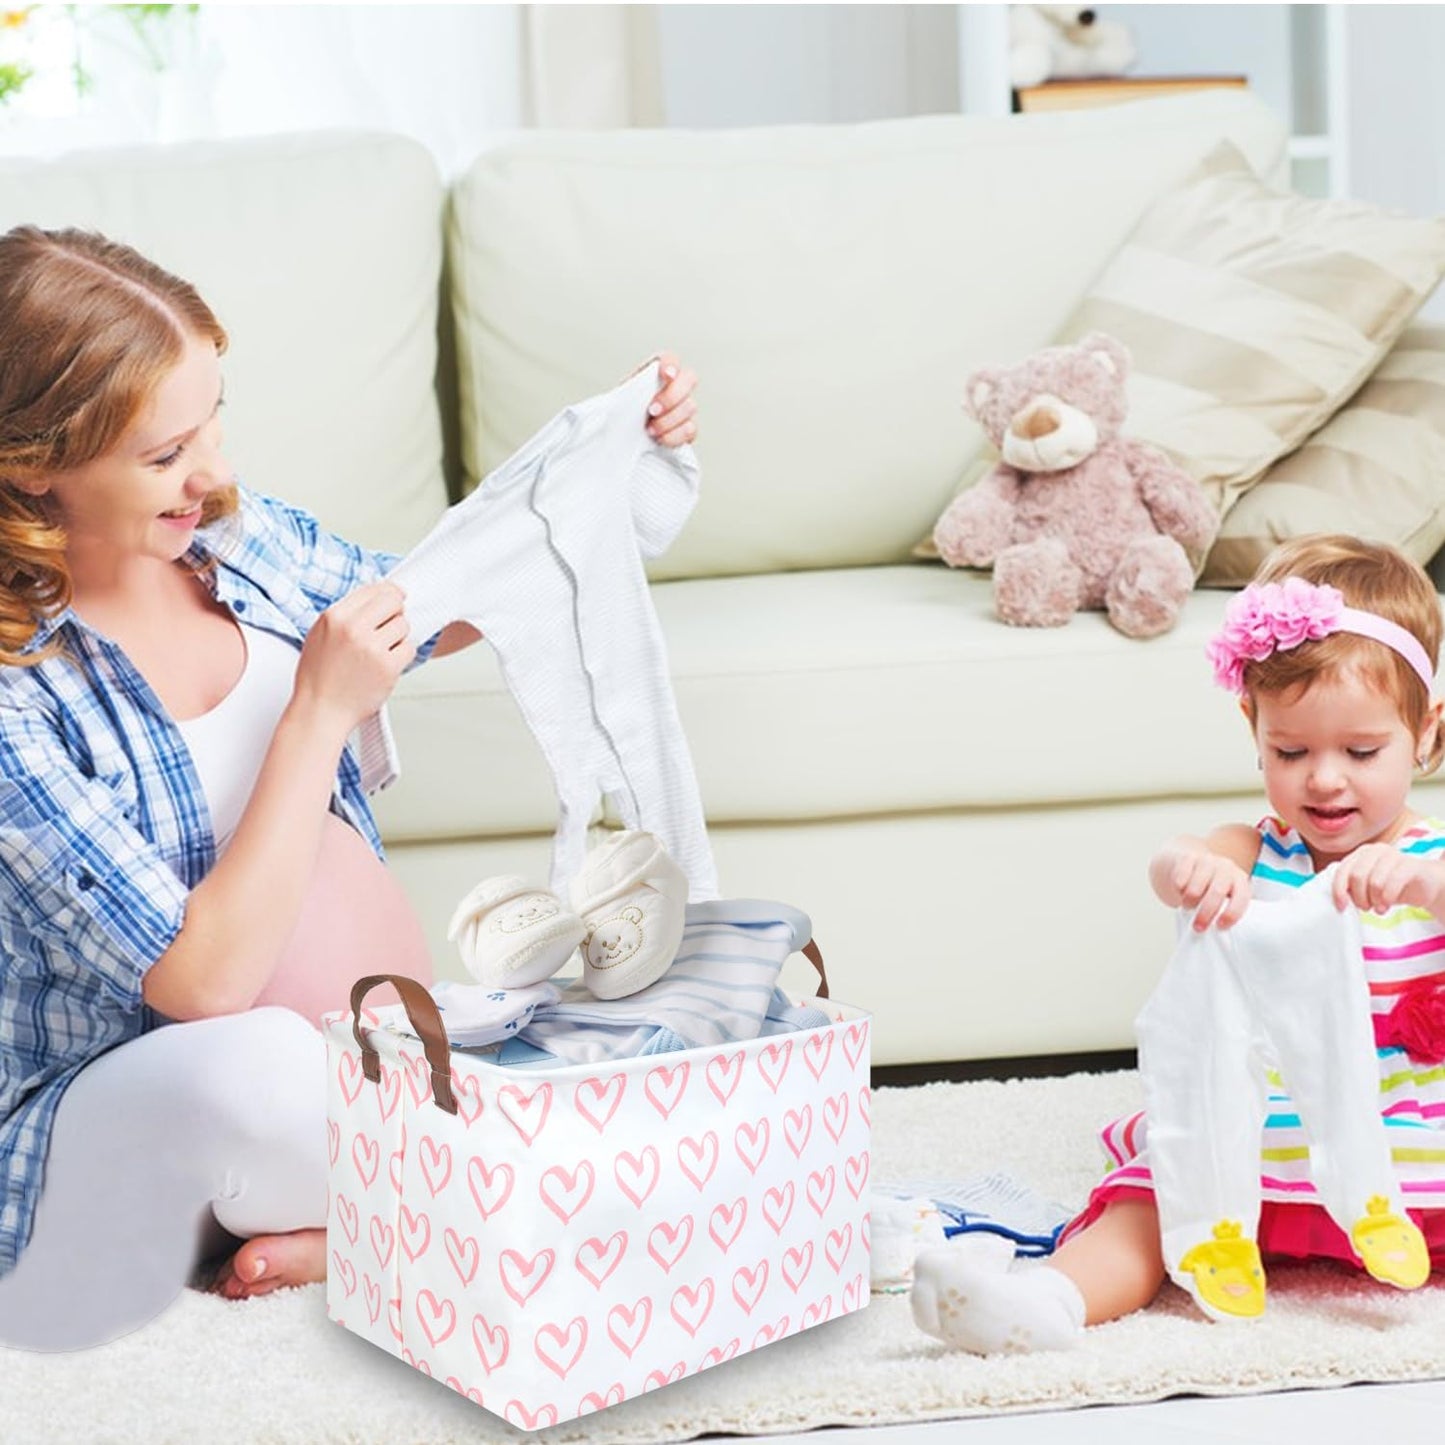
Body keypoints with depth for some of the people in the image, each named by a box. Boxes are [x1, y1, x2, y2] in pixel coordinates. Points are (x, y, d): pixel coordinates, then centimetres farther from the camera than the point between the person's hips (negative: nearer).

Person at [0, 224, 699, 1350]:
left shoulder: (240, 536, -3)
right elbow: (205, 982, -27)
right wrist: (320, 711, -25)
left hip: (353, 1038, 7)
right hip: (109, 1117, -6)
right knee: (258, 1064, -41)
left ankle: (330, 1234, -3)